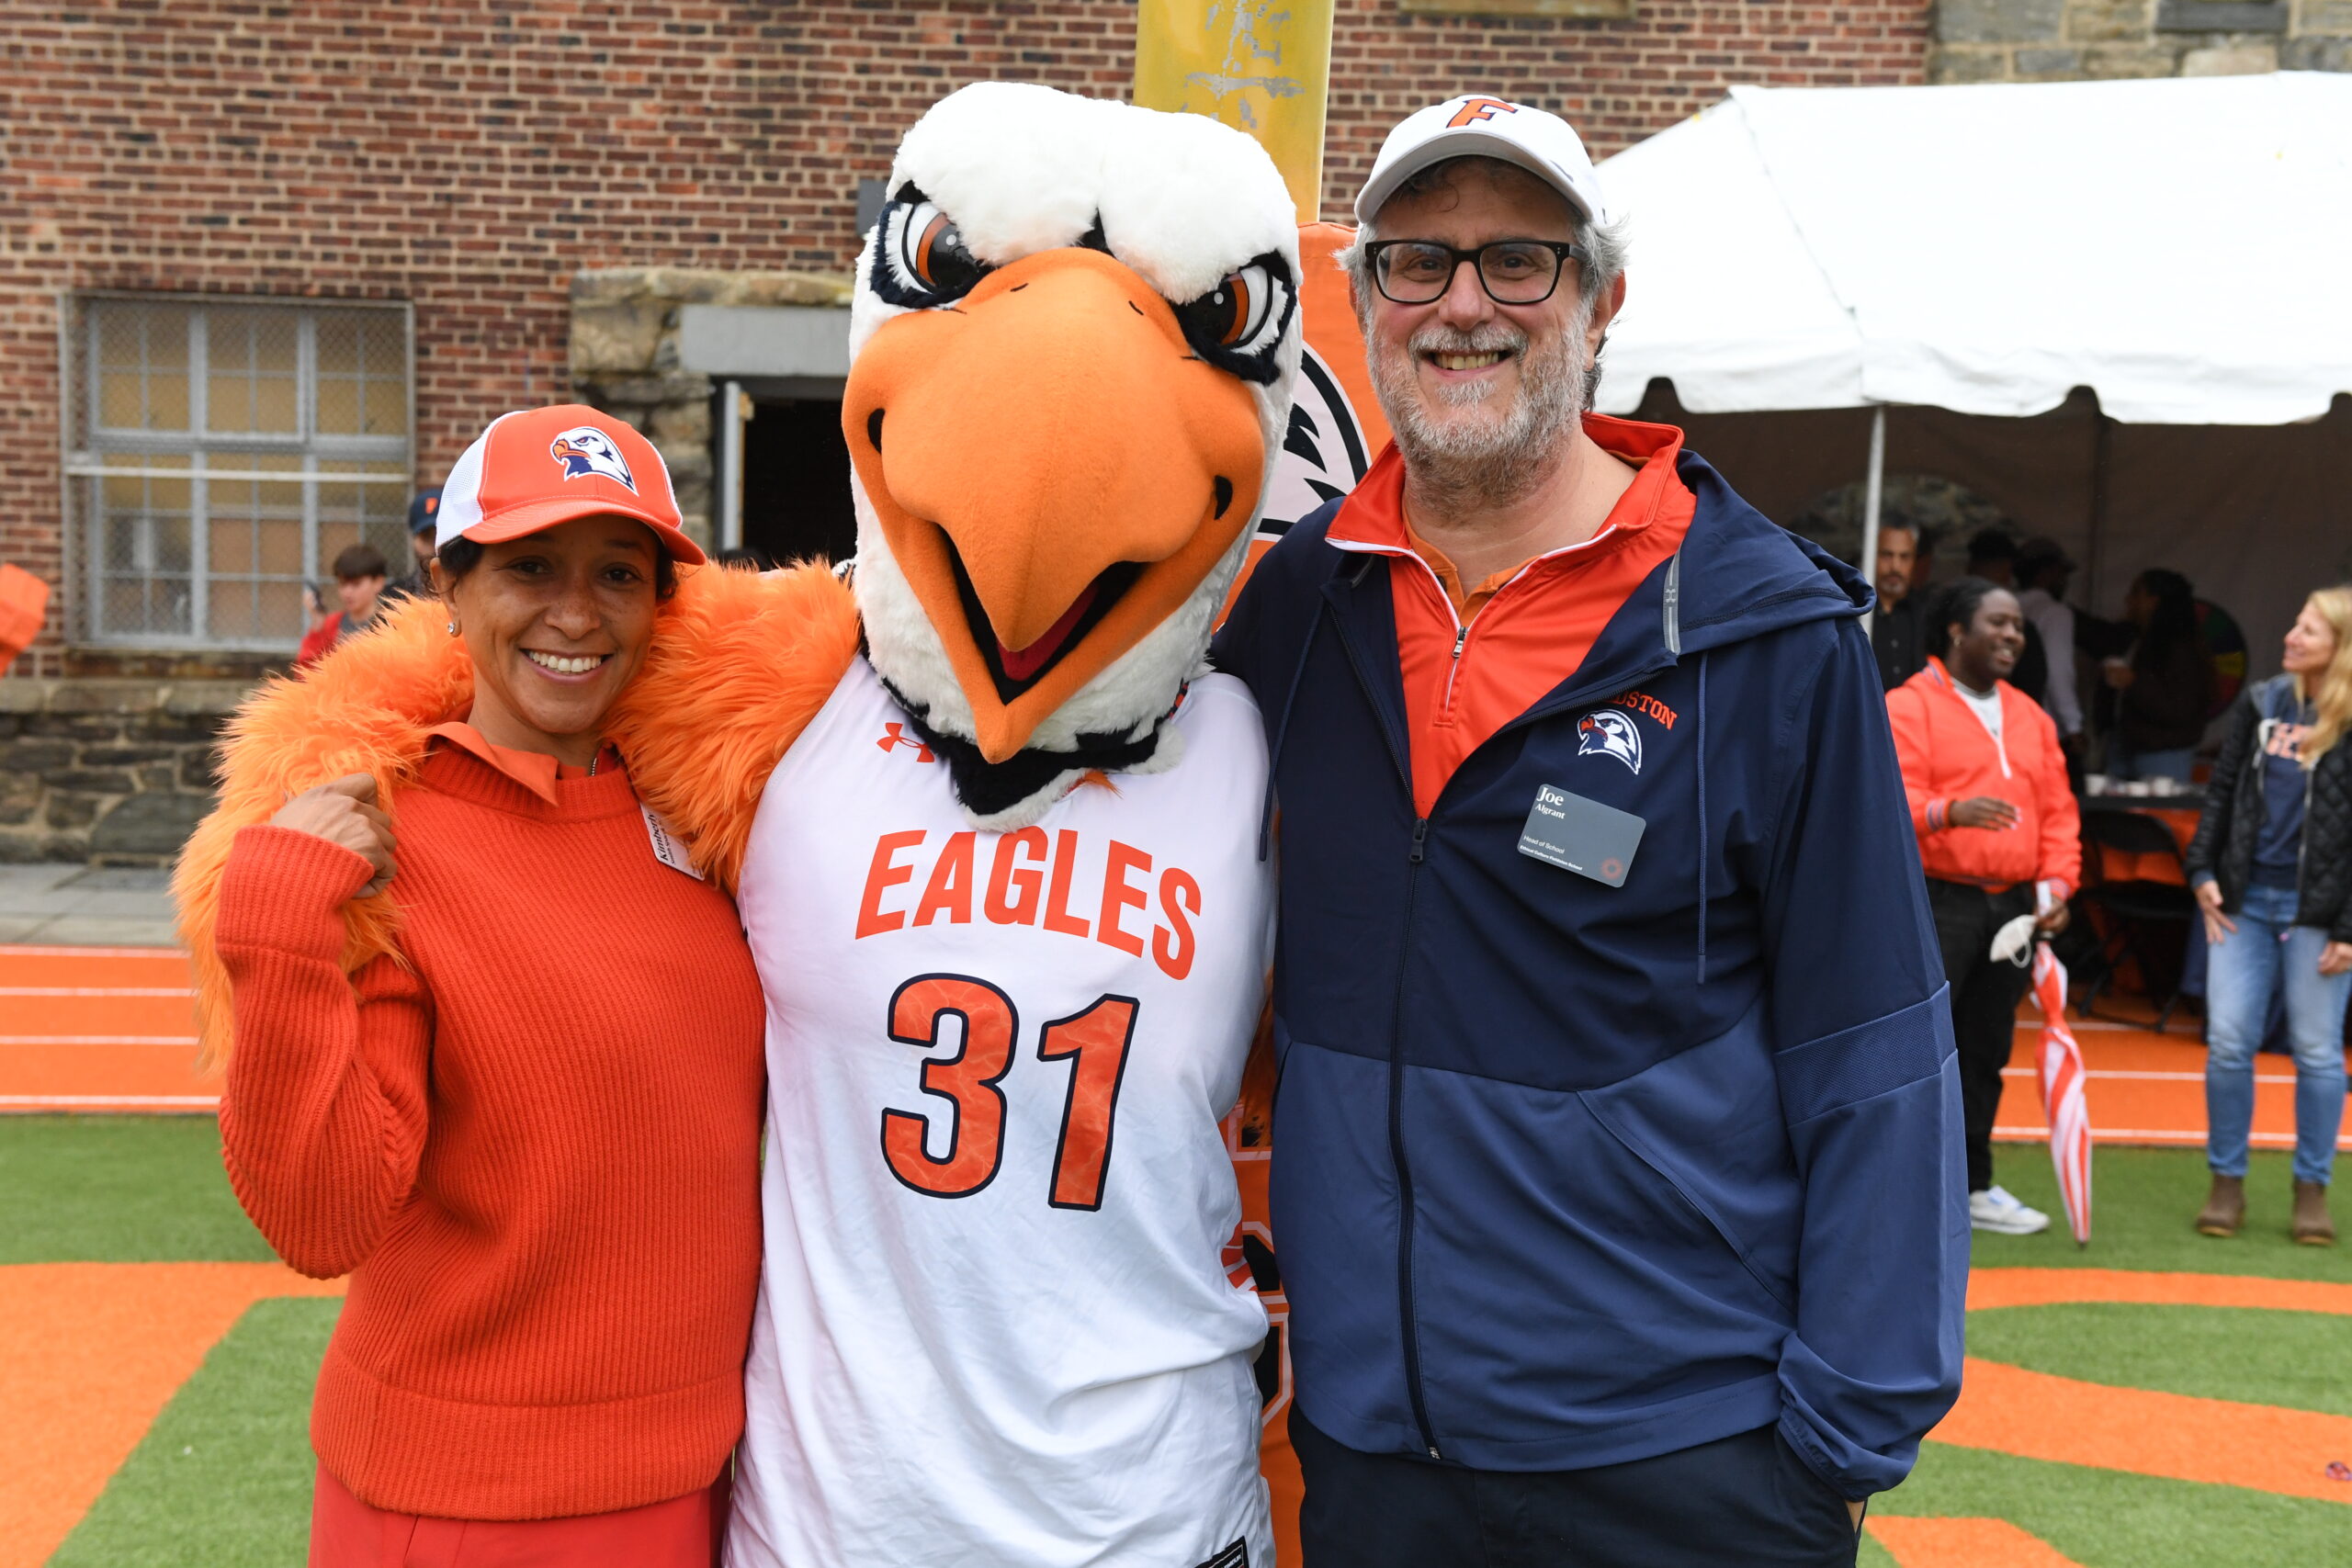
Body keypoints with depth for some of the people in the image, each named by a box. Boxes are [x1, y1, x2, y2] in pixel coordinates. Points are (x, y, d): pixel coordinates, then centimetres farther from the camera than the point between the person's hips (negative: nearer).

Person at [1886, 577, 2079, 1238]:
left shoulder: (2030, 717, 17)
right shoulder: (1908, 706, -6)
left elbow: (2057, 810, 17)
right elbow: (1894, 797, -17)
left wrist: (2055, 884, 4)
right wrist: (1949, 811, -35)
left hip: (2012, 907, 7)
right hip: (1935, 904, -7)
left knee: (1986, 1052, 14)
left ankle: (1973, 1186, 25)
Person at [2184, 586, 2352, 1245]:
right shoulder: (2260, 703, 7)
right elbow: (2222, 791, 12)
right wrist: (2202, 870, 2)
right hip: (2243, 901, 4)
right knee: (2228, 1043, 2)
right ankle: (2227, 1182, 14)